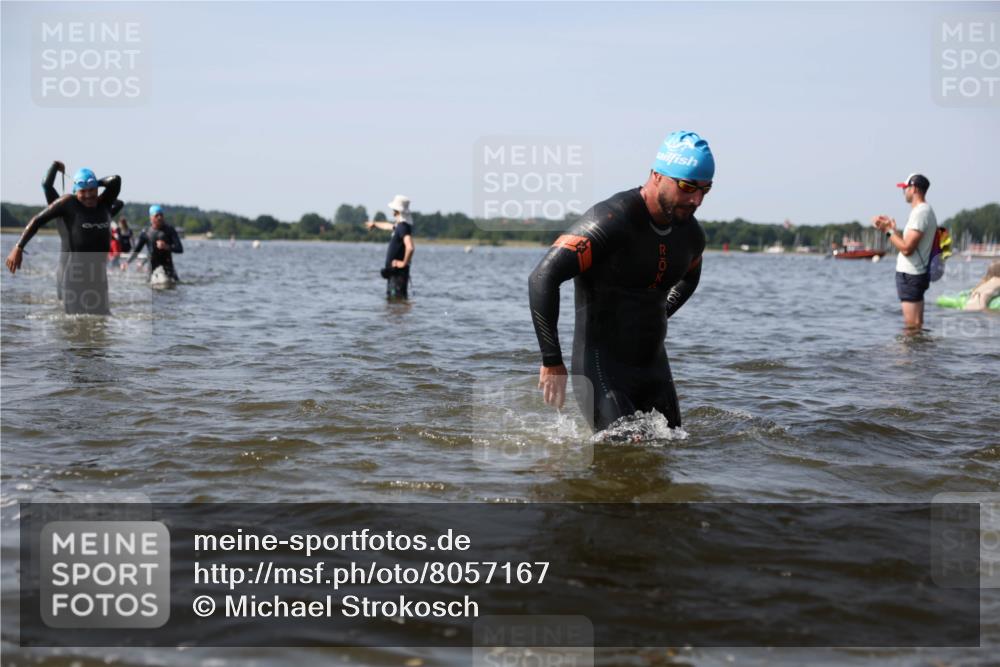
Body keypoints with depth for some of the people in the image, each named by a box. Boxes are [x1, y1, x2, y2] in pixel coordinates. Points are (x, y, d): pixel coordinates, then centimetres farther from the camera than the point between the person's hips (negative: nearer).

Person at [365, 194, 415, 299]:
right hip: (393, 271, 10)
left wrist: (404, 263, -21)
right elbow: (388, 226, 38)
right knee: (390, 297, 17)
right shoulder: (399, 225, 13)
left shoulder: (403, 227, -19)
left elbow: (410, 247, -34)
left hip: (398, 271, -10)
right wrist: (375, 224, 56)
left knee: (397, 299, -11)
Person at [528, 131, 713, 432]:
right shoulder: (611, 221, -19)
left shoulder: (691, 234, 5)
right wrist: (552, 362, -23)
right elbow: (542, 279, -24)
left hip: (655, 367, 8)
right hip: (601, 366, -8)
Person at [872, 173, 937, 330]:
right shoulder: (925, 210, 16)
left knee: (912, 325, -9)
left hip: (910, 275, -11)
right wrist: (891, 228, 13)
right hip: (917, 273, 11)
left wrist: (889, 230, -13)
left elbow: (906, 248, -23)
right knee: (916, 326, 13)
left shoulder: (920, 212, -17)